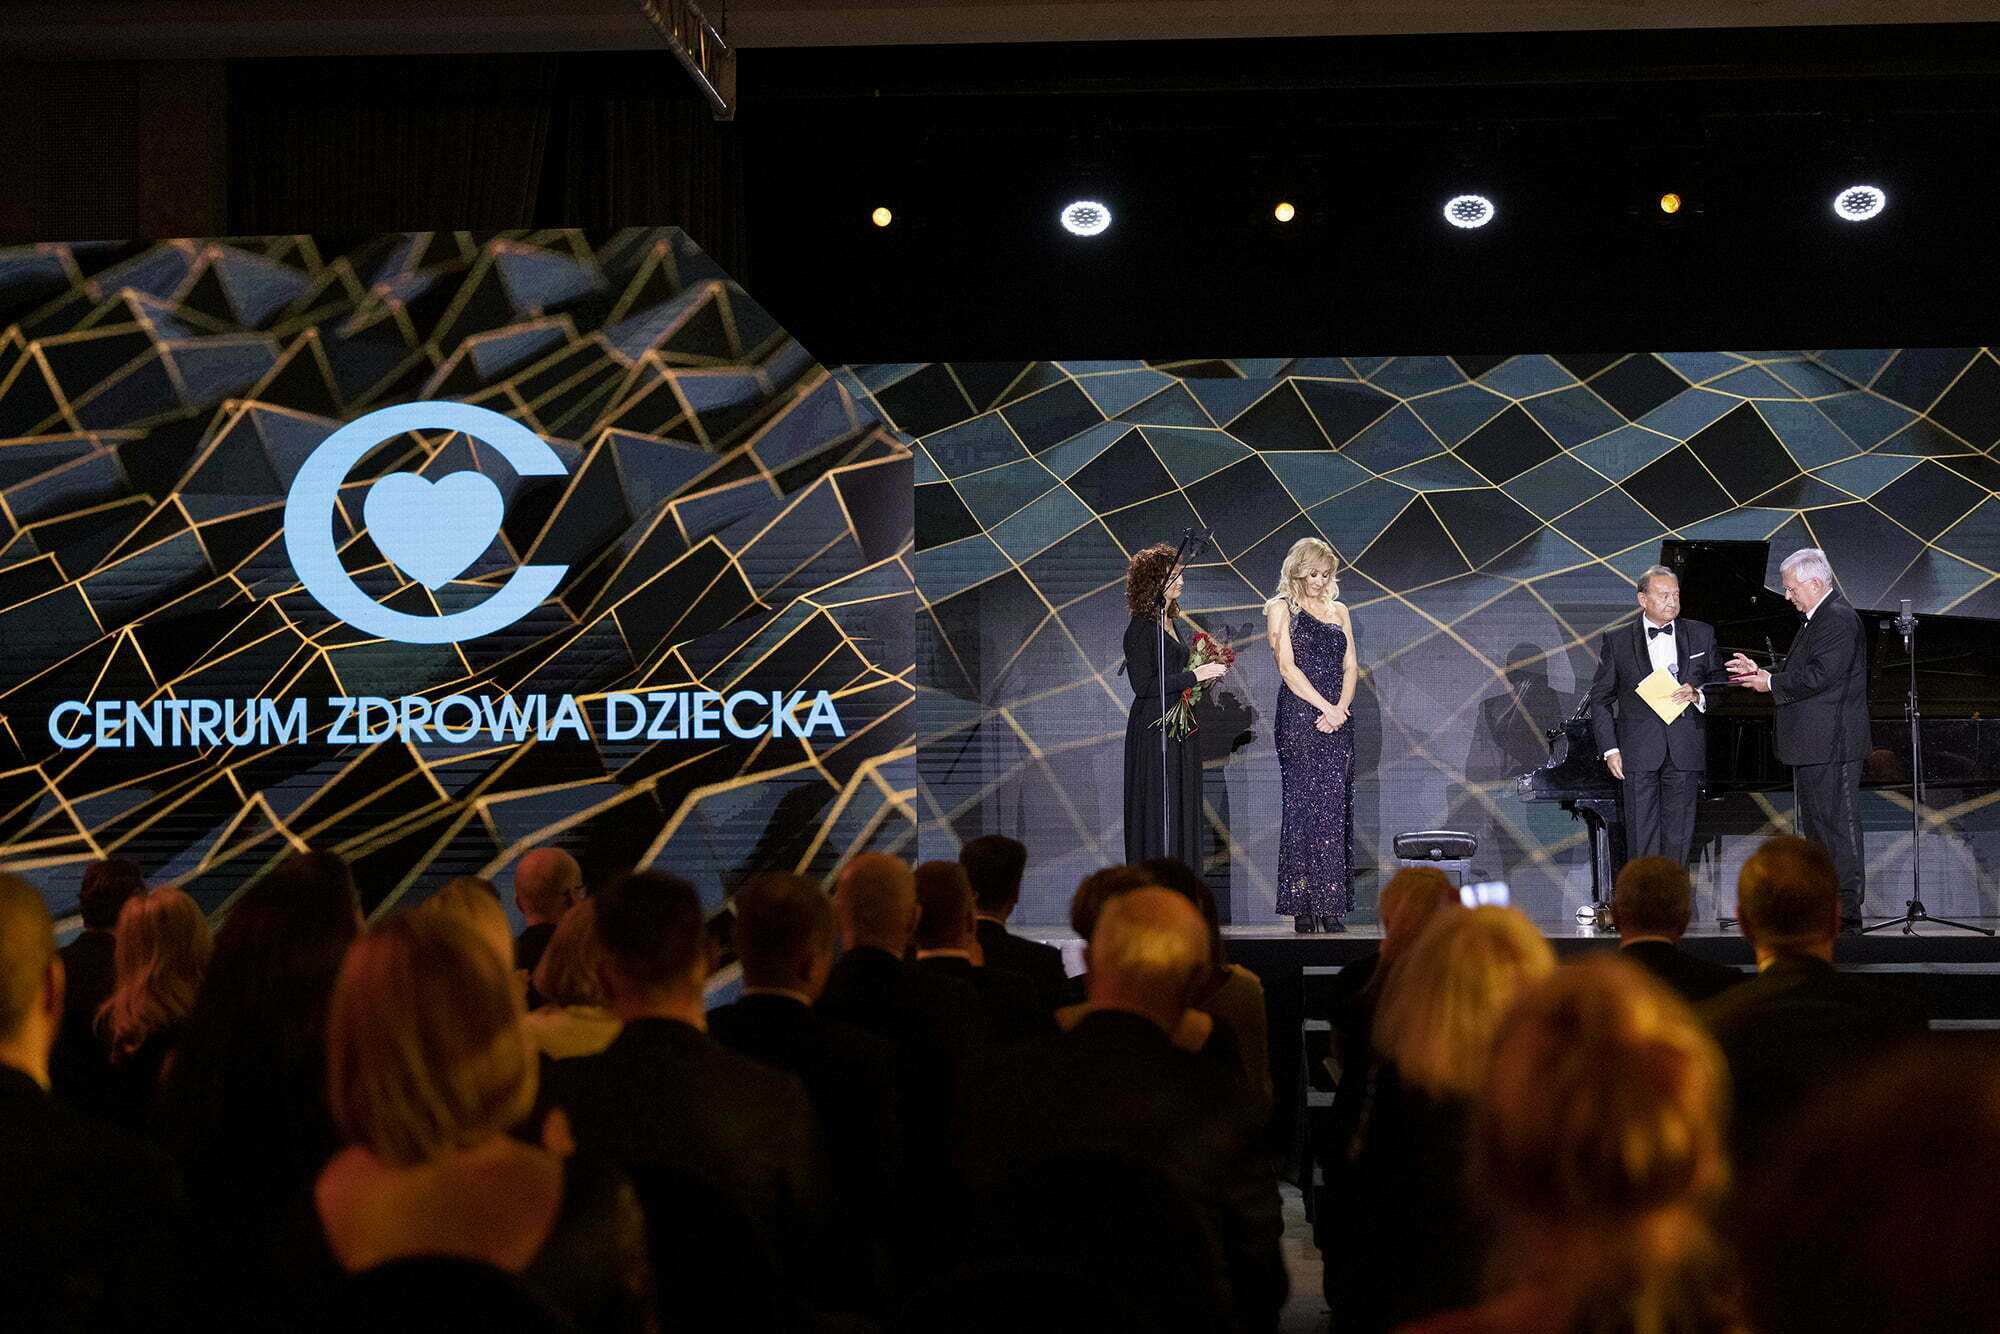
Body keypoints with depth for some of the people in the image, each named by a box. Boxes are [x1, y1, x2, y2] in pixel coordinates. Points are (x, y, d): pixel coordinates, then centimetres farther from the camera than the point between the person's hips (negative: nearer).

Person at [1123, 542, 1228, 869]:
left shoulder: (1168, 622, 15)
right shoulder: (1141, 628, -12)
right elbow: (1143, 685, -19)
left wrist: (1202, 674, 8)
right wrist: (1193, 676, -16)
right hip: (1154, 729, -9)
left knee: (1182, 807, 9)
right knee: (1157, 811, -7)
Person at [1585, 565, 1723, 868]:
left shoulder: (1701, 634, 10)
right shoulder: (1616, 640, 5)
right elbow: (1600, 699, 6)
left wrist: (1698, 694, -8)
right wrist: (1610, 749, -3)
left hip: (1684, 752, 2)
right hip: (1638, 755, -1)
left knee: (1678, 838, 2)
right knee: (1642, 839, -3)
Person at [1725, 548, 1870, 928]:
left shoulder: (1839, 619, -15)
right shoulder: (1817, 619, 19)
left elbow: (1817, 676, -23)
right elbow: (1798, 672, 20)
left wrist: (1771, 683, -13)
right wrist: (1760, 672, 8)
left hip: (1830, 745, -11)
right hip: (1813, 746, 11)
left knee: (1837, 824, -9)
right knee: (1815, 825, 14)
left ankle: (1846, 911, -7)